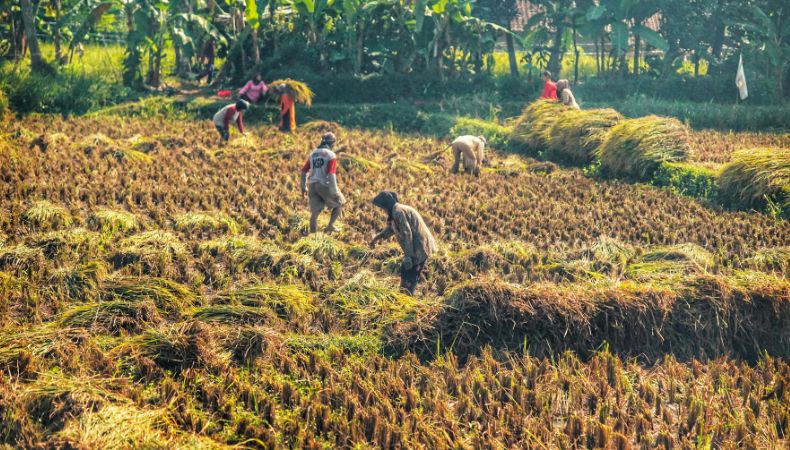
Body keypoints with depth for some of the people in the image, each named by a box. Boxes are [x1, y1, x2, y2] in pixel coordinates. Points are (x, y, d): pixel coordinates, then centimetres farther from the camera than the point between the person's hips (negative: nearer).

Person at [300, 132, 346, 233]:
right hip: (325, 185, -5)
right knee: (339, 203, 16)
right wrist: (334, 191, -15)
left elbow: (304, 171, 15)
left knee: (315, 212, 7)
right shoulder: (331, 155, -7)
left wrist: (303, 187, 24)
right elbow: (331, 174, -17)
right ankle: (330, 226, 8)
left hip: (313, 185, 5)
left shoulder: (313, 154, 14)